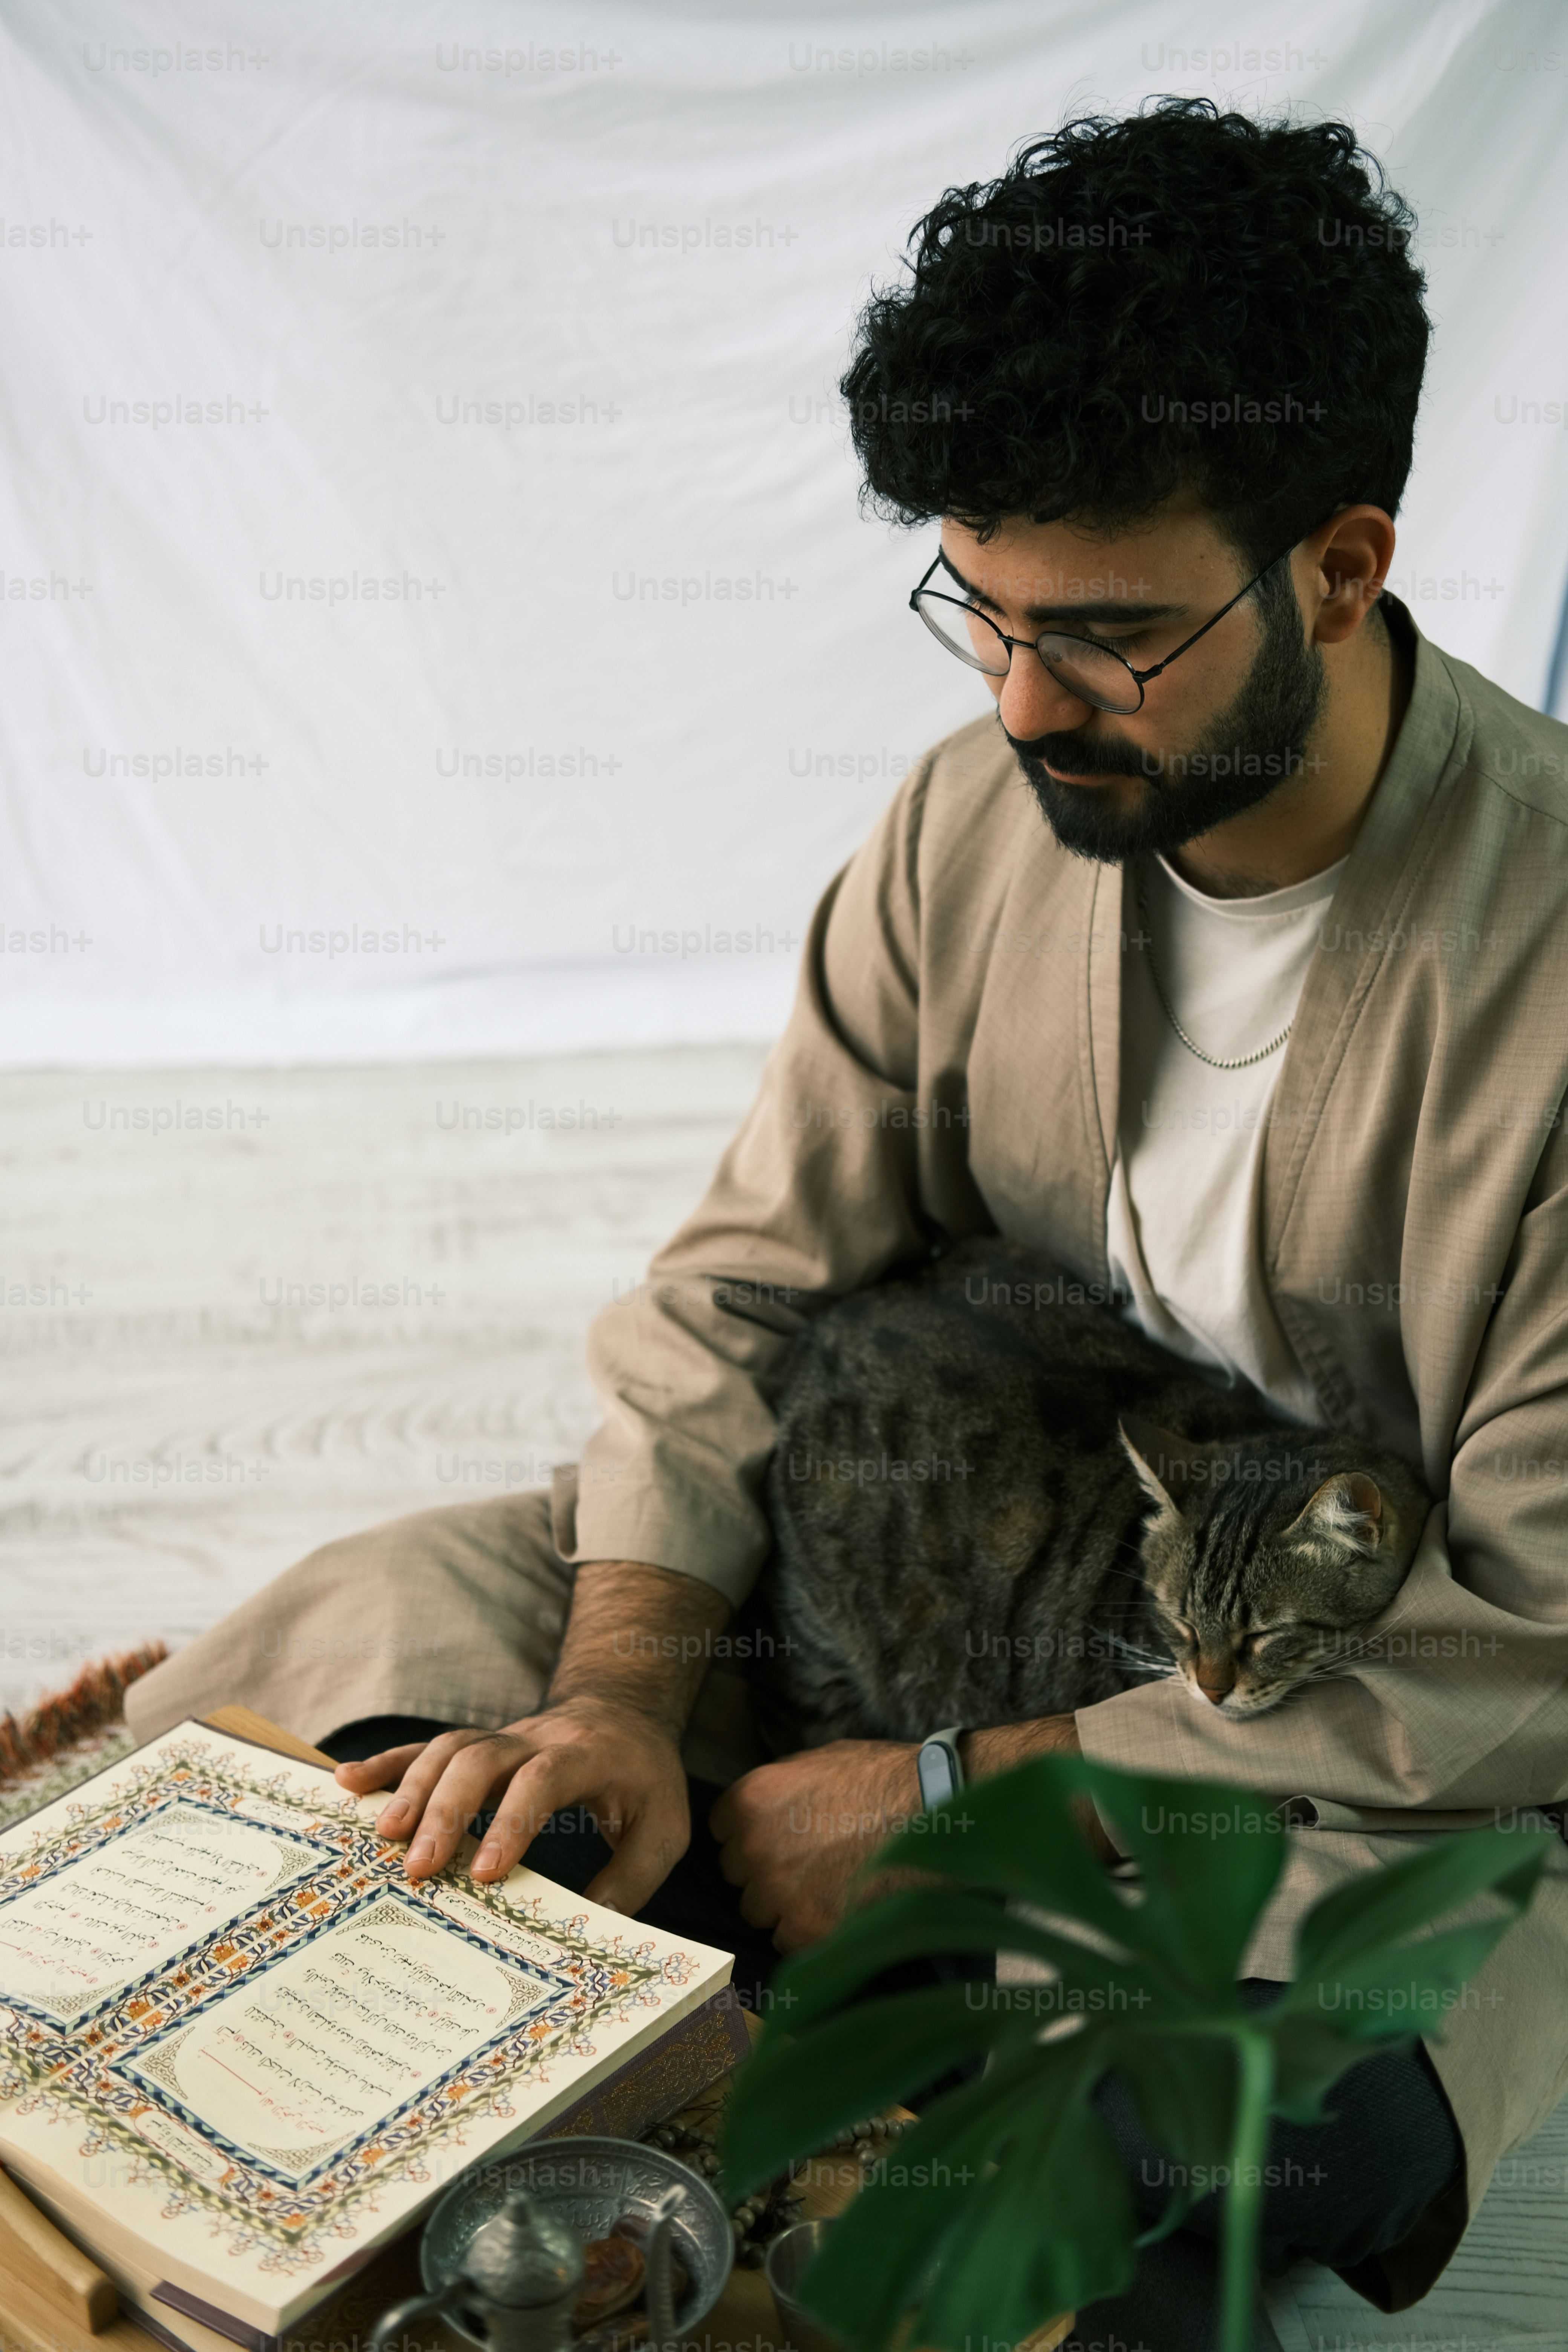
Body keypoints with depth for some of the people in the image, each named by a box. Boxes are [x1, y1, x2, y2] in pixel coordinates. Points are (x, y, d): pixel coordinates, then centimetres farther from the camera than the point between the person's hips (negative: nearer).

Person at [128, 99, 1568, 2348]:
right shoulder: (982, 814, -7)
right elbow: (749, 1282, -1)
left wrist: (953, 1796, -21)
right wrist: (629, 1690, -17)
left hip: (1384, 1760, -4)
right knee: (355, 1639, -8)